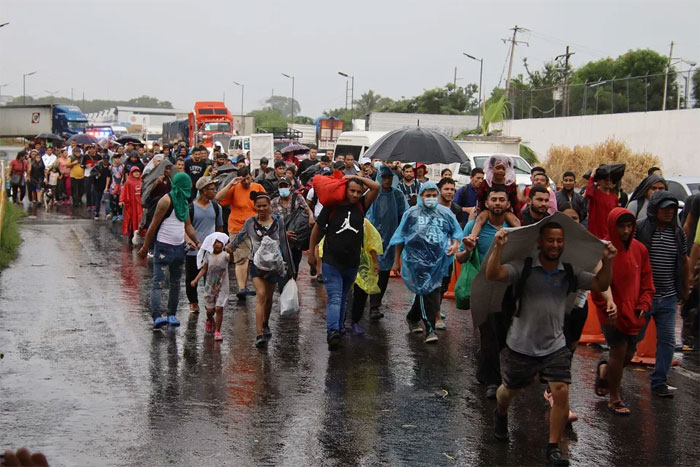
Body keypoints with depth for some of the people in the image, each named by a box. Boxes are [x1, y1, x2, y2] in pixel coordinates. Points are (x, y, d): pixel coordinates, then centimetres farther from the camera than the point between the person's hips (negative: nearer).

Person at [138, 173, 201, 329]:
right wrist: (145, 247, -12)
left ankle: (172, 315, 22)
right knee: (158, 282, -12)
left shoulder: (184, 201, 13)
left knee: (176, 282, 13)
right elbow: (153, 225, -12)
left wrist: (197, 242, 9)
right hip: (164, 247, -9)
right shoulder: (166, 201, -13)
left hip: (179, 247, 9)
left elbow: (188, 225, 20)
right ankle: (156, 317, -19)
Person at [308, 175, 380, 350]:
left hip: (352, 263, 4)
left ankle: (339, 328, 24)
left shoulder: (361, 206, 3)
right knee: (334, 298, -12)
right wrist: (311, 253, 7)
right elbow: (317, 228, 4)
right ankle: (332, 332, -22)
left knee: (343, 299, 14)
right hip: (331, 262, -3)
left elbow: (376, 187, -5)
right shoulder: (332, 206, -4)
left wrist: (354, 177, -1)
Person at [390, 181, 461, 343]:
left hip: (438, 260, 3)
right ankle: (430, 329, -8)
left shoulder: (446, 213, 9)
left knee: (425, 291, 11)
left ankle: (412, 318, 35)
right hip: (417, 259, -3)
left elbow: (456, 231, 18)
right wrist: (396, 261, 9)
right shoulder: (412, 213, 5)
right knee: (427, 291, -12)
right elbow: (400, 238, 9)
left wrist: (455, 244, -5)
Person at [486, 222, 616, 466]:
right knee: (509, 390, 19)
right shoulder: (524, 267, -13)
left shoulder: (570, 272, -2)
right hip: (521, 344, -2)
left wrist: (607, 262, -18)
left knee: (561, 393, -11)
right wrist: (498, 248, -40)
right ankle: (500, 415, 55)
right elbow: (493, 275, -25)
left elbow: (600, 285, -2)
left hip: (555, 346, 2)